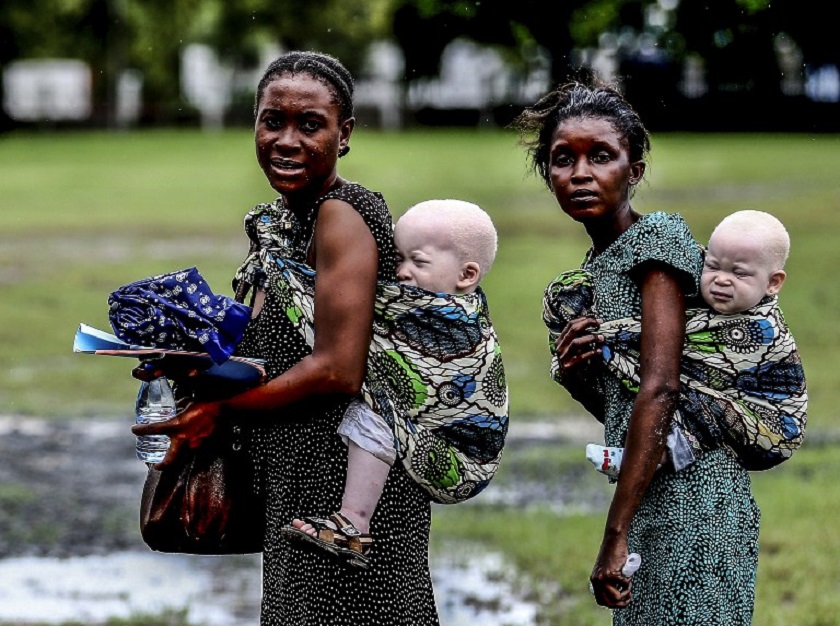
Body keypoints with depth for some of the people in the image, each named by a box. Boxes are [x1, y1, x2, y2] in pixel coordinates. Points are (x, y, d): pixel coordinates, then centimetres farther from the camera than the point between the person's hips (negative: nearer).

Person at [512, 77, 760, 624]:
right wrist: (576, 376, -1)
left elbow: (660, 389, -19)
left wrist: (615, 535, -22)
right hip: (655, 495, 9)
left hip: (687, 490, -9)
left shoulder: (658, 237, -9)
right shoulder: (596, 266, 17)